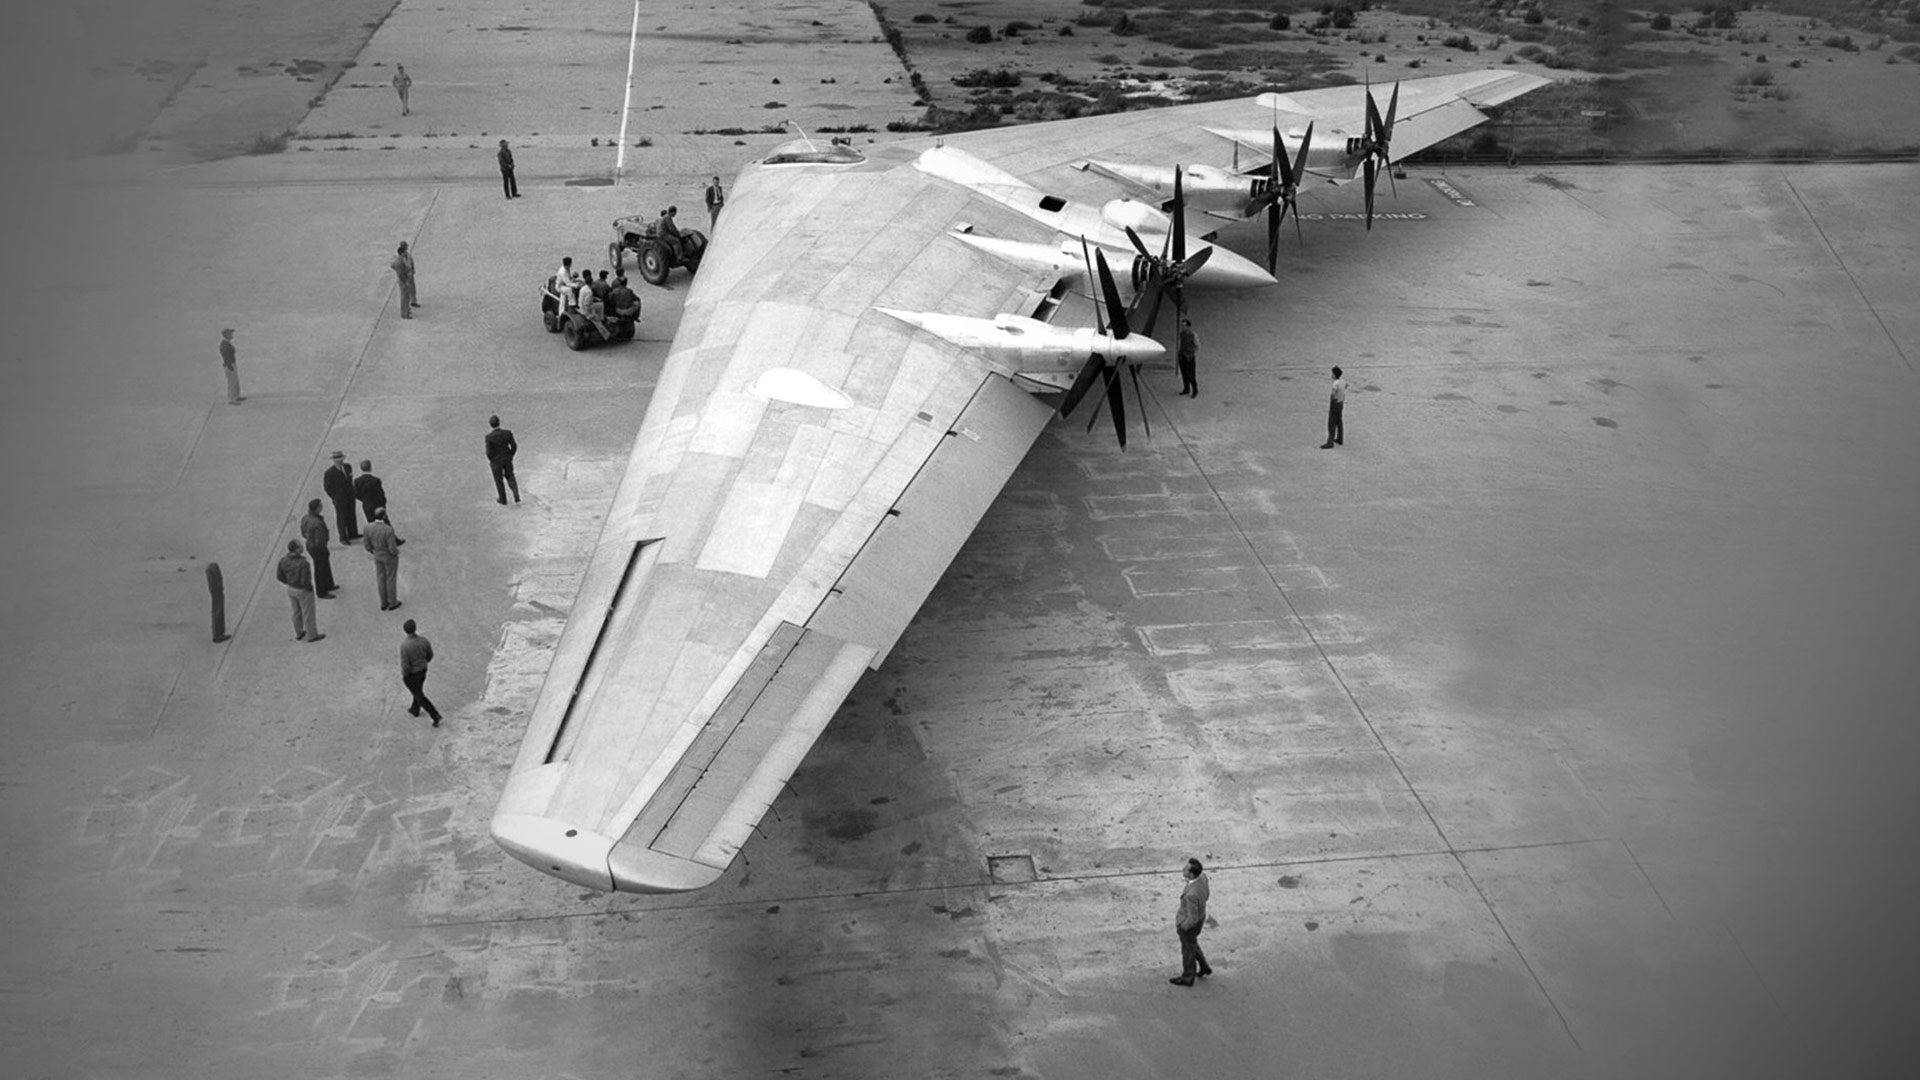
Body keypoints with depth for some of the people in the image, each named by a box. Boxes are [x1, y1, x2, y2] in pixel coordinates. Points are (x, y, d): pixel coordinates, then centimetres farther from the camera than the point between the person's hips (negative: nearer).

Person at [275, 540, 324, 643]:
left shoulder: (284, 560, -16)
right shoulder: (303, 563, -36)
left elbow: (279, 575, -5)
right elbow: (305, 581, -33)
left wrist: (290, 583, 11)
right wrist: (309, 588, -10)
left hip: (291, 588, 6)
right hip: (303, 591, -6)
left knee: (297, 611, 26)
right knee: (308, 613, 15)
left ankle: (299, 633, 44)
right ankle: (312, 636, 33)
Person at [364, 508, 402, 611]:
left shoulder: (368, 527, -20)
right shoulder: (388, 530, -36)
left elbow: (367, 545, -7)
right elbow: (393, 549, -29)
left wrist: (375, 553, 13)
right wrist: (396, 552, -3)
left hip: (378, 556, 5)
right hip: (390, 557, -5)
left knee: (381, 579, 23)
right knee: (391, 579, 17)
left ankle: (384, 603, 38)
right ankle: (392, 603, 35)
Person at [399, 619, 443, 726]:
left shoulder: (404, 645, -34)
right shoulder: (424, 641, -19)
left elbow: (405, 665, -28)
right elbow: (430, 655, -2)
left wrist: (403, 676, -7)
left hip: (411, 674, -5)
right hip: (423, 671, 5)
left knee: (419, 696, 13)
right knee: (418, 690, 30)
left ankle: (435, 716, 13)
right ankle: (415, 710, 53)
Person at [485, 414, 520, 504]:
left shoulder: (489, 437, -25)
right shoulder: (508, 433, -17)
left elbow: (489, 452, -20)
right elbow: (514, 447, -10)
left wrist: (490, 460, 0)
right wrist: (510, 456, 9)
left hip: (496, 461, -2)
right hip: (507, 460, 3)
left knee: (499, 480, 20)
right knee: (510, 477, 27)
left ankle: (503, 500, 36)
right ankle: (516, 496, 16)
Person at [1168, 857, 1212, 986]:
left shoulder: (1191, 894, -44)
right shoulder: (1202, 876, -20)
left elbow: (1193, 919, -32)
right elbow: (1205, 896, 1)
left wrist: (1181, 927, -13)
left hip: (1189, 923, -7)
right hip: (1199, 915, 7)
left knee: (1188, 950, 20)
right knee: (1192, 944, 34)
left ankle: (1187, 978, 45)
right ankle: (1204, 967, 51)